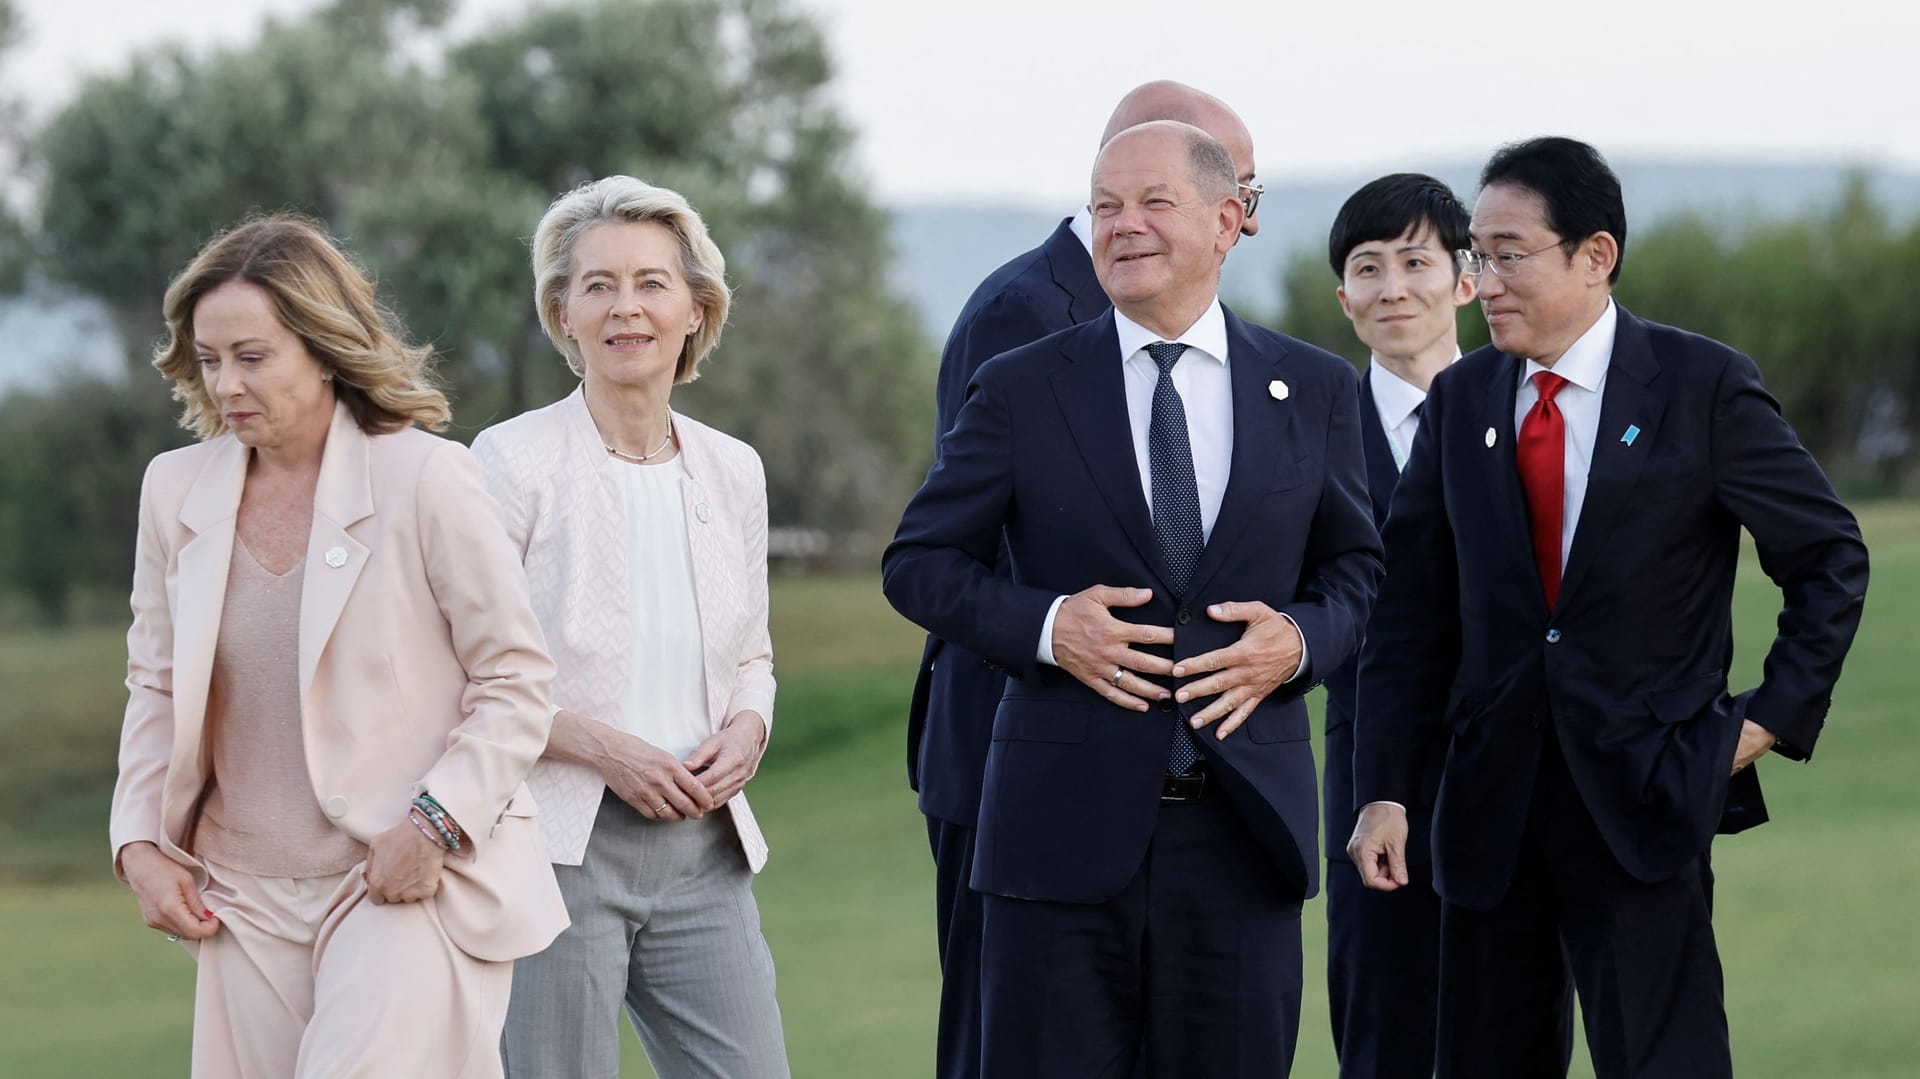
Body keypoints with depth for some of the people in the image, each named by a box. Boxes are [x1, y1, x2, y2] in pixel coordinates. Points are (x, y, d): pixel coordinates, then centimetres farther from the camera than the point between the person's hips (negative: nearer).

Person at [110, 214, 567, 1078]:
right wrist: (139, 841, 5)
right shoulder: (177, 490, 7)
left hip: (405, 886, -5)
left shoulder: (424, 479, -7)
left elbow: (517, 681, -3)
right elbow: (156, 686, 18)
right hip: (250, 904, 5)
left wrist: (435, 825, -14)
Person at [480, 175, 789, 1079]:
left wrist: (746, 730, 0)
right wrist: (598, 743, -16)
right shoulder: (513, 461, -4)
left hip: (701, 848, 5)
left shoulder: (732, 471, 11)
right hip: (555, 847, -4)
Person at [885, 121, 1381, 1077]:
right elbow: (920, 563, 5)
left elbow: (1354, 565, 16)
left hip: (1243, 820, 2)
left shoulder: (1313, 390, 8)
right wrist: (1045, 625, -12)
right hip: (1066, 826, -1)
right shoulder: (1021, 389, 2)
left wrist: (1300, 640, -6)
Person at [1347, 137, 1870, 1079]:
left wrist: (1773, 718, -3)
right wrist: (1383, 791, -1)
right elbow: (1411, 607, 7)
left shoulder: (1703, 388, -3)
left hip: (1642, 799, -4)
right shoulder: (1460, 401, 8)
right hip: (1491, 805, 4)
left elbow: (1830, 558, 4)